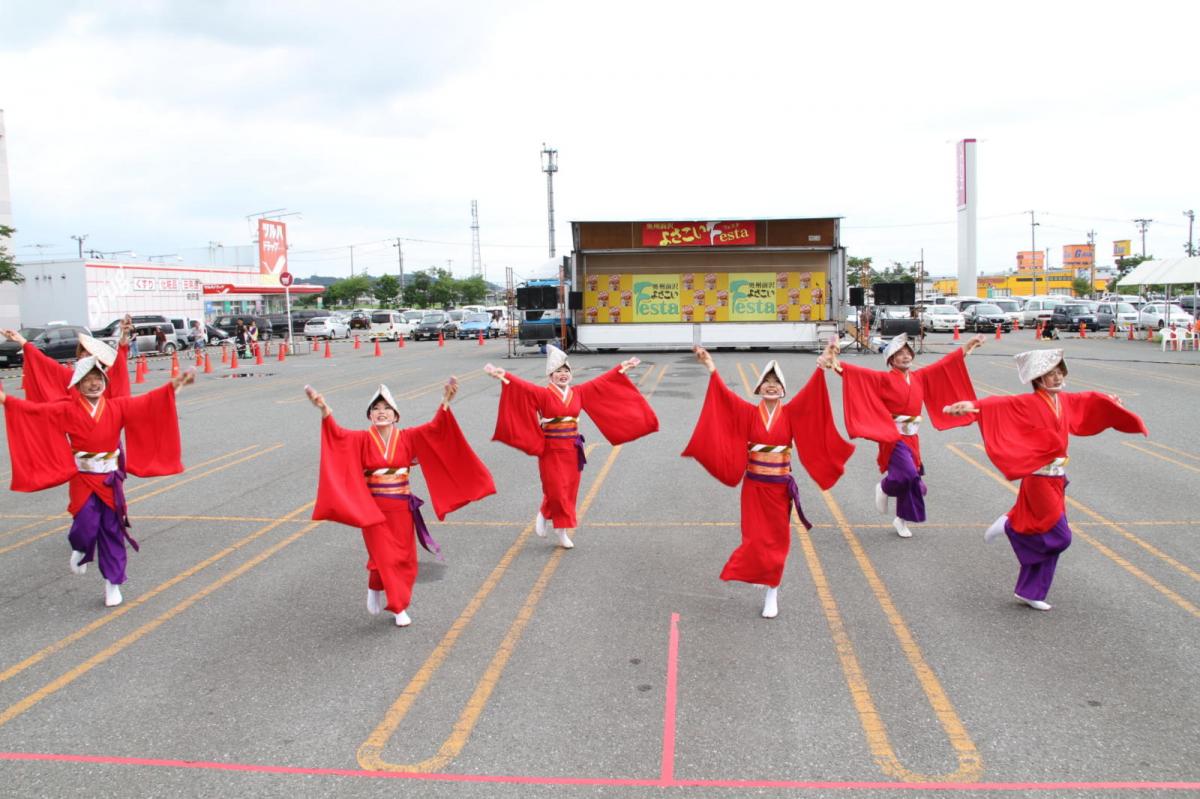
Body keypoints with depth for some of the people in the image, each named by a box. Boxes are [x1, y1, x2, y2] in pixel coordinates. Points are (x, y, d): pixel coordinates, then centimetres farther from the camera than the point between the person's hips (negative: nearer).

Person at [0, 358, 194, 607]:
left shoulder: (117, 407, 0)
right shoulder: (67, 410, -3)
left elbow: (148, 402, -4)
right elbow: (36, 410, -12)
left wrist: (176, 383, -14)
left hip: (111, 479, 2)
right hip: (83, 479, -2)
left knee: (112, 532, 5)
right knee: (86, 526, -14)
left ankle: (112, 583, 17)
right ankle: (81, 550, 24)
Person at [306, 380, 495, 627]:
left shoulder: (408, 438, -2)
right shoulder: (362, 440, -4)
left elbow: (435, 428, -13)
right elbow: (337, 434, -20)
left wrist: (445, 403, -29)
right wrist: (324, 411, -38)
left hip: (401, 509, 2)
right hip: (373, 509, -2)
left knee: (404, 558, 8)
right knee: (384, 558, -4)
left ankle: (398, 604, 28)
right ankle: (375, 589, 27)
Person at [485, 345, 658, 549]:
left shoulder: (578, 393, 5)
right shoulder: (543, 394, -9)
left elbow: (601, 381, 10)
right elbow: (523, 386, -23)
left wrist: (621, 368, 14)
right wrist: (503, 375, -38)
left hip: (572, 450, 4)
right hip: (551, 450, -4)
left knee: (569, 492, 8)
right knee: (556, 491, -6)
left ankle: (562, 531, 23)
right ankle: (544, 514, 26)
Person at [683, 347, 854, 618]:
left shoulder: (791, 413, -3)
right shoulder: (748, 413, -4)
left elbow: (809, 393, -13)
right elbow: (726, 396, -14)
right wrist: (711, 369, -24)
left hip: (780, 488, 1)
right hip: (754, 486, 0)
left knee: (777, 540, 8)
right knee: (756, 539, 1)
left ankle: (772, 592, 21)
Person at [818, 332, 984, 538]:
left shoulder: (919, 376, 9)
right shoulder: (884, 379, -8)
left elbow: (943, 363, 18)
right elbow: (859, 373, -21)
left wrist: (966, 347, 23)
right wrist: (837, 364, -38)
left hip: (912, 436, 6)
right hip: (893, 435, -6)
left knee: (912, 479, 9)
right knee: (908, 474, -22)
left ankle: (901, 520, 26)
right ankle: (883, 489, 10)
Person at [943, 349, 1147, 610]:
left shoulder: (1065, 400, 7)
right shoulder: (1028, 403, -14)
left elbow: (1089, 400, 27)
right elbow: (999, 404, -30)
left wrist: (1110, 401, 46)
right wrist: (972, 405, -50)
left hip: (1056, 478, 8)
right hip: (1039, 478, -8)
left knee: (1050, 540, 10)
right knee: (1059, 537, -9)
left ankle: (1029, 592, 20)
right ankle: (1008, 525, 10)